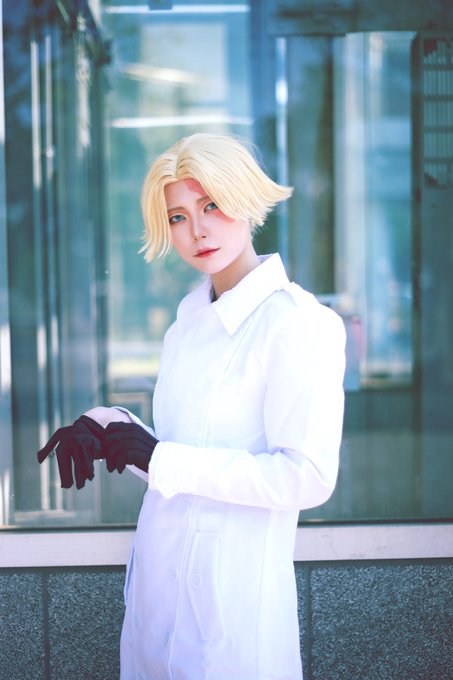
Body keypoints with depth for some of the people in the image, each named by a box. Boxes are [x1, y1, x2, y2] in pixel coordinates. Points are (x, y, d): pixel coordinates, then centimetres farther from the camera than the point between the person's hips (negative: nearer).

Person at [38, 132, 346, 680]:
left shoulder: (298, 323, -15)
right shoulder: (192, 312, 9)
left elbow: (307, 478, -22)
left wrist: (160, 459, -19)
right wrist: (103, 428, -2)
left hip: (233, 588, -7)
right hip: (161, 574, 7)